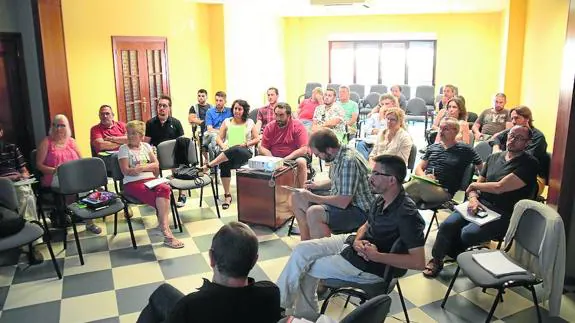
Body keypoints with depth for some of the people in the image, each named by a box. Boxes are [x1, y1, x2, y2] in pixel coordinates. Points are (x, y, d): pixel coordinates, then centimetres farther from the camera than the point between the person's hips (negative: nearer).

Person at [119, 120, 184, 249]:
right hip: (133, 183, -4)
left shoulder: (146, 146, 17)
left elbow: (156, 165, 9)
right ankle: (166, 231, -27)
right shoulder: (124, 149, 5)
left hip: (150, 180, 4)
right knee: (163, 198, -29)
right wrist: (149, 167, -8)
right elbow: (126, 171, -7)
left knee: (165, 188, -32)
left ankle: (163, 224, -34)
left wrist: (141, 167, -7)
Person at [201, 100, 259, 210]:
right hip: (228, 150, 2)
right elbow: (219, 138, 13)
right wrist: (223, 146, -9)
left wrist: (246, 144, -8)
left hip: (245, 152, -2)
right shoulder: (227, 122, 17)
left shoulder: (250, 123, 14)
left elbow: (257, 139, 10)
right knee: (224, 163, -35)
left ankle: (209, 165, -36)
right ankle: (227, 195, -24)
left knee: (235, 150, -41)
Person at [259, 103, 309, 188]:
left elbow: (303, 150, -17)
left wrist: (285, 159, -26)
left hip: (294, 157, -3)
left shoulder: (298, 126, -11)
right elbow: (262, 148, -1)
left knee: (301, 162, -33)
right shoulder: (269, 127, -1)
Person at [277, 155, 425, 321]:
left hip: (368, 266, -8)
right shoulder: (381, 199, -1)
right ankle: (278, 303, 8)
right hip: (353, 245, 8)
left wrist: (377, 256, -25)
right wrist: (357, 240, -9)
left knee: (303, 269, -3)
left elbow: (419, 262, -27)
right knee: (302, 250, -2)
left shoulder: (406, 214, -27)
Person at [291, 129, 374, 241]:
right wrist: (316, 185, 2)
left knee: (313, 213, -33)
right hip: (341, 199, 10)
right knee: (297, 197, 13)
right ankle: (305, 241, 22)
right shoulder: (337, 156, 0)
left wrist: (312, 197, -19)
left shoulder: (349, 161, -28)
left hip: (359, 211, -10)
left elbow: (343, 202, -29)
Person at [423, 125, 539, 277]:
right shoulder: (494, 157, 13)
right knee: (447, 225, -19)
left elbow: (499, 187, -17)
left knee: (468, 233, -28)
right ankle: (436, 259, 0)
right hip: (480, 204, 5)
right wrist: (473, 199, -8)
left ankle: (451, 253, 4)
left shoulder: (529, 164, -9)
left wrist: (474, 185, -1)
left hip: (502, 214, -5)